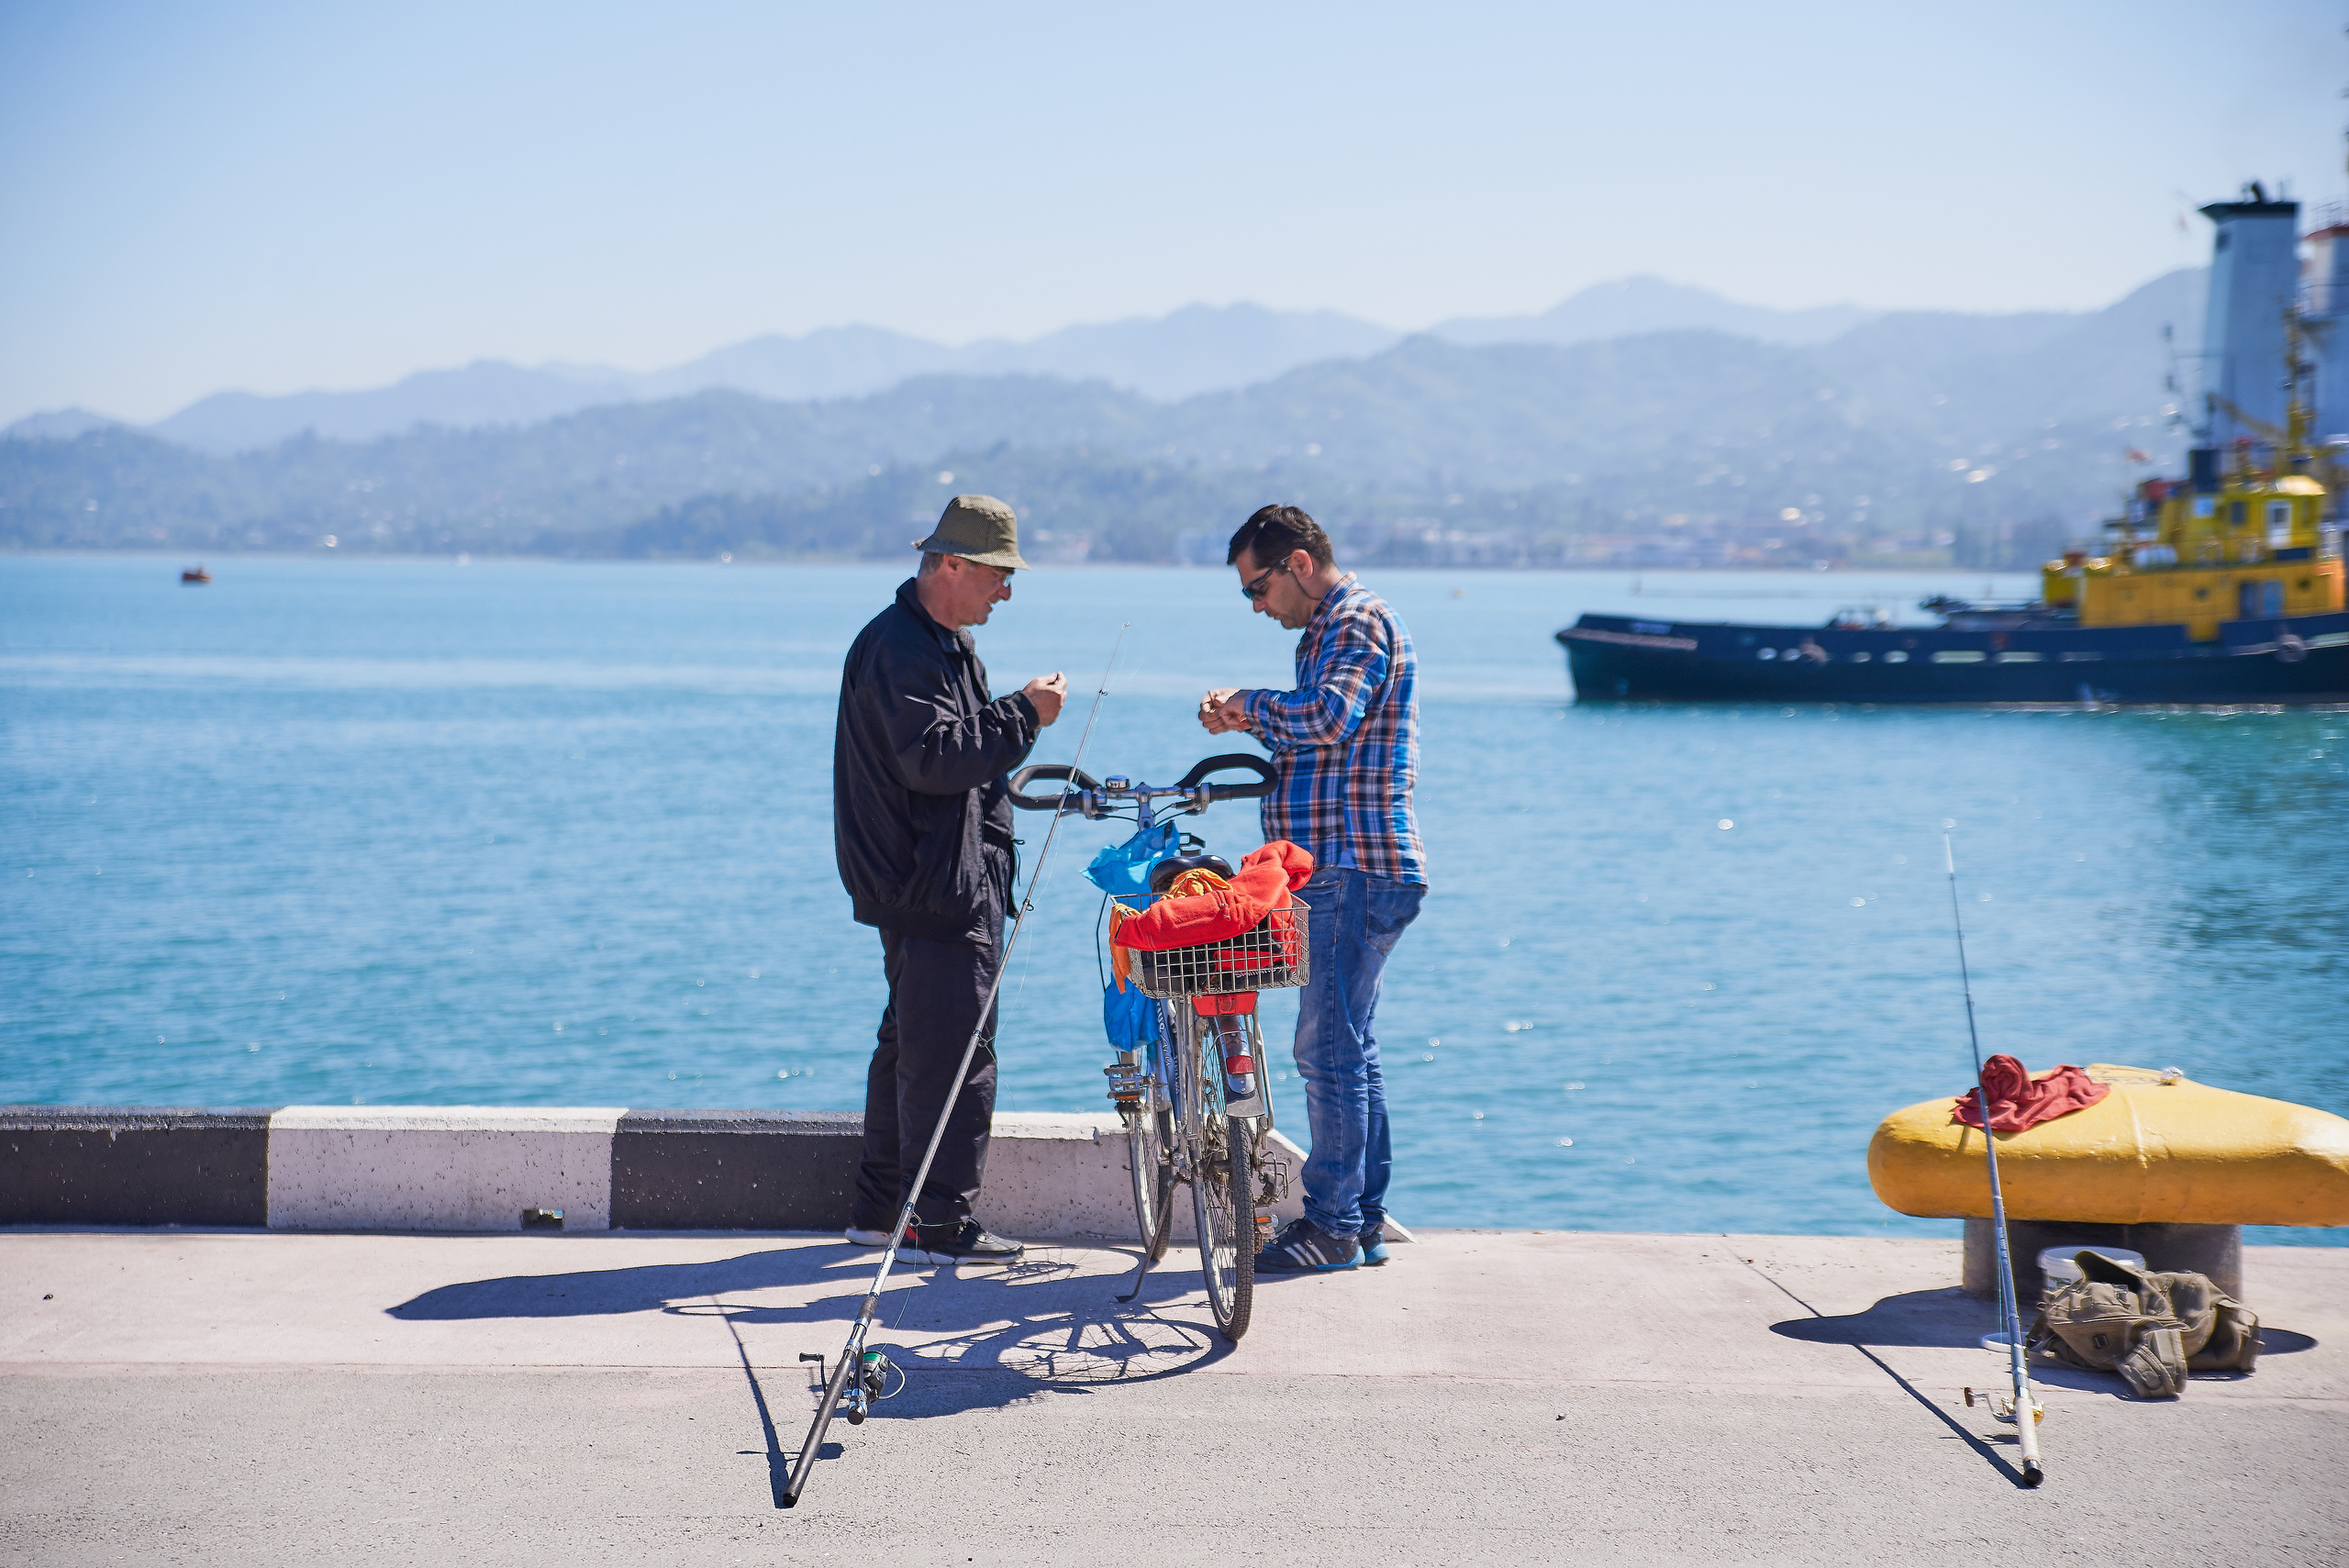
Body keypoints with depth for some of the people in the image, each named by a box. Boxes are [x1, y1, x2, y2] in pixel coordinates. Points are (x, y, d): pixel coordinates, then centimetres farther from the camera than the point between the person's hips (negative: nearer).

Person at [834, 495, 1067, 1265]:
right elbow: (934, 759, -26)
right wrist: (1024, 714, -20)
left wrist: (1019, 718, 8)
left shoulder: (946, 643, 18)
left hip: (955, 877, 11)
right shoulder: (899, 649, -16)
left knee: (912, 1043, 16)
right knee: (951, 1048, -8)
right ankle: (939, 1224, -3)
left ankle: (880, 1208, 25)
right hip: (931, 884, -11)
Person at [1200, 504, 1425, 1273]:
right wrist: (1254, 724, 9)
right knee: (1351, 1047, 13)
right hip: (1346, 870, 11)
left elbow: (1330, 718, -28)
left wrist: (1251, 703, -13)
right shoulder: (1333, 627, 22)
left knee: (1329, 1048, -8)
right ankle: (1364, 1221, 19)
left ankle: (1332, 1224, -3)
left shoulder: (1358, 623, -11)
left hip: (1353, 870, -11)